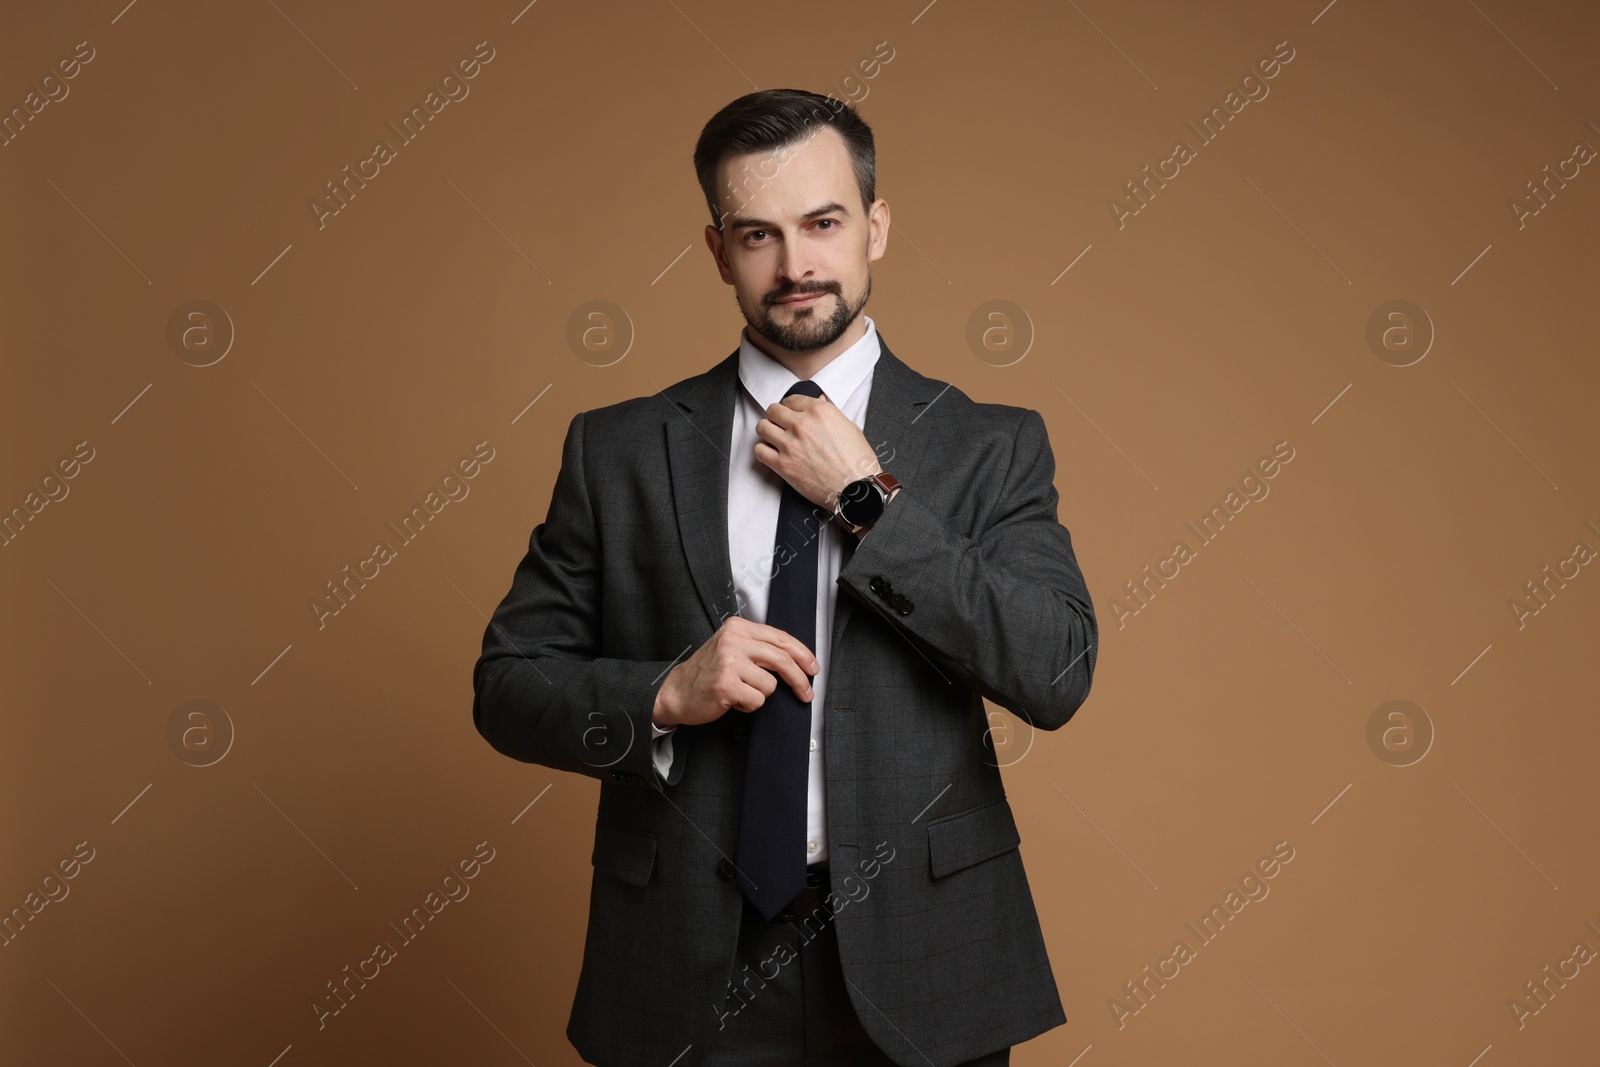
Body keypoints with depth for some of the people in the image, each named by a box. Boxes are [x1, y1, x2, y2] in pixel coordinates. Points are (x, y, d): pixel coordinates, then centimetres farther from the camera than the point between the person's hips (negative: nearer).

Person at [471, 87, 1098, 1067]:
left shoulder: (990, 447, -2)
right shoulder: (618, 450, 0)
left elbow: (1057, 677, -12)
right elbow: (507, 685, 2)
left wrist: (866, 498, -14)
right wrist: (666, 695, -16)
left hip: (917, 963, 0)